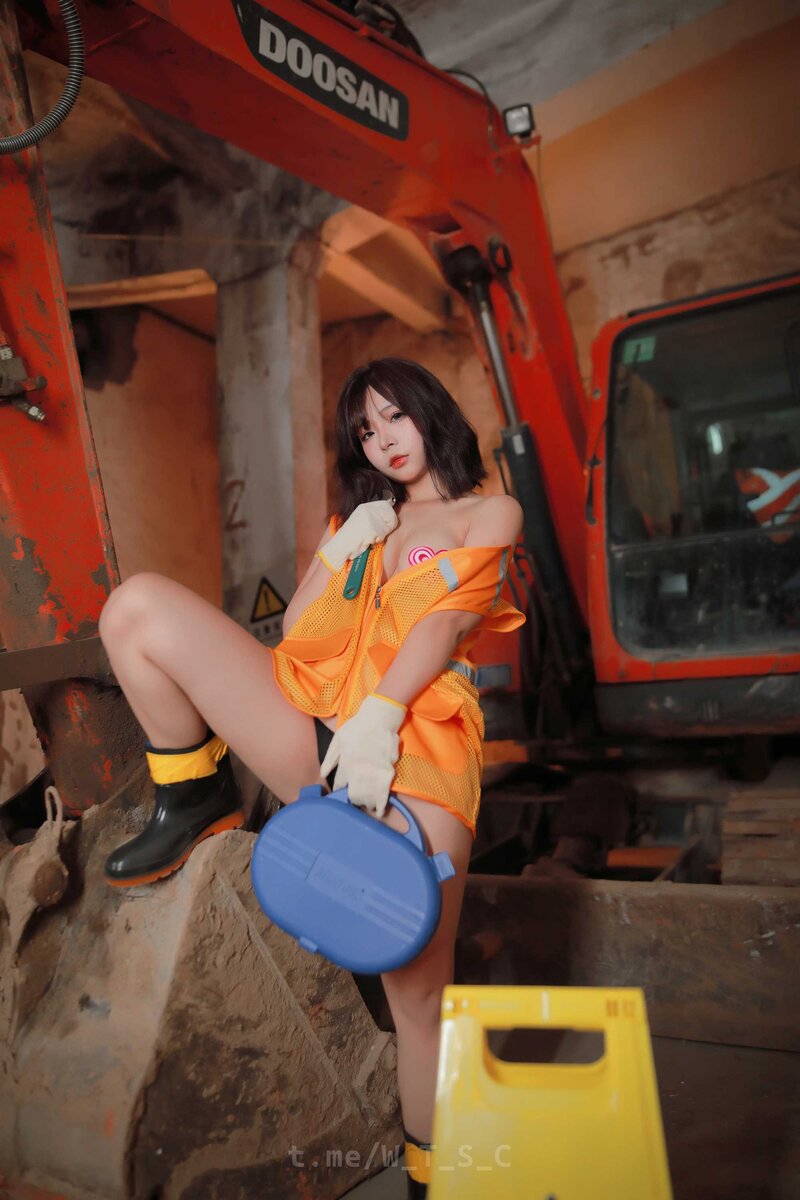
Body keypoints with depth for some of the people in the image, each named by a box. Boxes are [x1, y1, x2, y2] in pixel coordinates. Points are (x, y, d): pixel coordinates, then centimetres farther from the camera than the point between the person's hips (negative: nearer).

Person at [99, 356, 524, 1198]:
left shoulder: (490, 513, 16)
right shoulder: (362, 520, 29)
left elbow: (444, 622, -3)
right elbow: (297, 633, 18)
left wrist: (378, 719, -16)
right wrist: (340, 547, 7)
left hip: (415, 743, -4)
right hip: (320, 725, 4)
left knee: (419, 995, -6)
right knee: (139, 605, -12)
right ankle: (196, 801, 2)